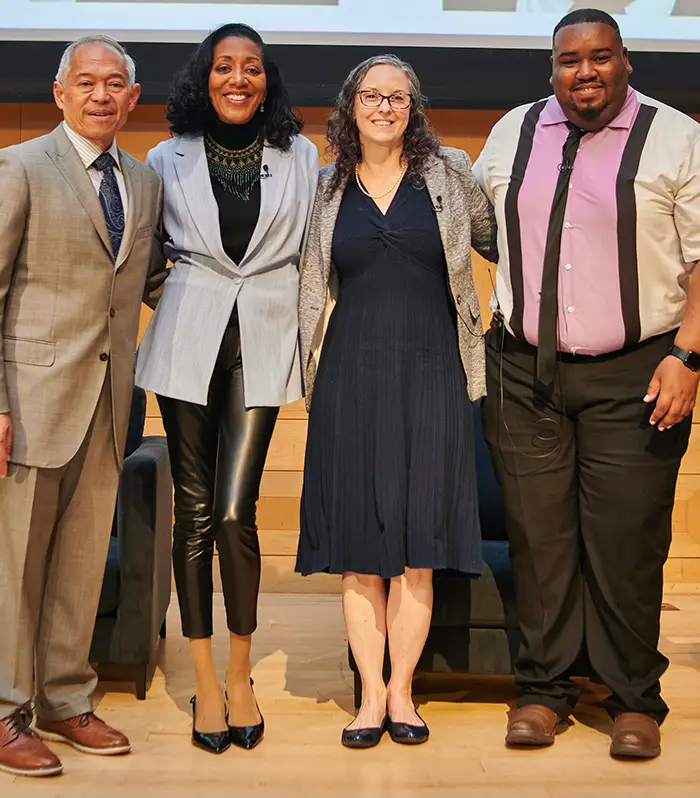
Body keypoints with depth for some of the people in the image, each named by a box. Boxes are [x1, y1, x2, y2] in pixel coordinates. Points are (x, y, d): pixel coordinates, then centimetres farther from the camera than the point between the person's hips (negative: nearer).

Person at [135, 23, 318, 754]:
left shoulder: (299, 157, 8)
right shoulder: (168, 159, 7)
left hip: (262, 344, 0)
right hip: (187, 343, 1)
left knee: (235, 513, -6)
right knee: (194, 512, 3)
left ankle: (240, 673, 14)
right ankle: (205, 681, 16)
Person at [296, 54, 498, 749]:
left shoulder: (449, 172, 6)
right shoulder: (328, 188, 9)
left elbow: (499, 241, 16)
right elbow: (309, 284, 17)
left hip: (429, 373, -1)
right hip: (352, 376, 1)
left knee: (417, 545, 2)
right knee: (359, 545, 2)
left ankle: (402, 690, 16)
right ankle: (371, 695, 14)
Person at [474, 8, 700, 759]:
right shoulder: (513, 133, 12)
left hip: (633, 375, -3)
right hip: (524, 373, 3)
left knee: (626, 543, -1)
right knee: (538, 537, 7)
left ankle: (635, 701, 16)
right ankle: (541, 689, 21)